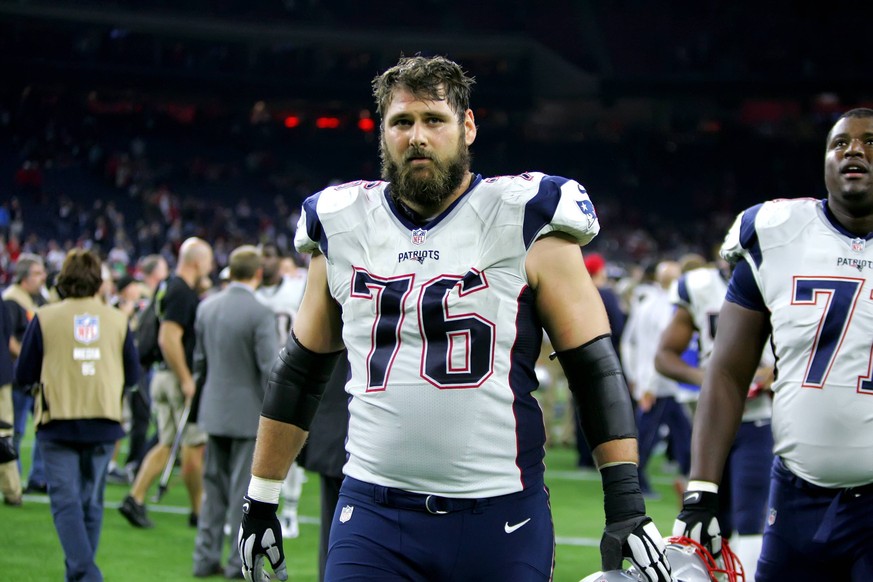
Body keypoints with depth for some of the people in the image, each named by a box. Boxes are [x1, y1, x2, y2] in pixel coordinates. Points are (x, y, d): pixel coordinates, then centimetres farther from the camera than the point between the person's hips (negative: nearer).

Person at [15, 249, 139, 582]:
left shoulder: (45, 319, -5)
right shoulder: (117, 320, 2)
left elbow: (23, 375, -1)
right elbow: (132, 375, 7)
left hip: (58, 423, -2)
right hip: (104, 424, 3)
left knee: (66, 500, -2)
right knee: (91, 501, 13)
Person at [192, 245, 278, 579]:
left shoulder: (206, 308, 3)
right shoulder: (260, 314, -17)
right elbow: (271, 370, -17)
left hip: (214, 411, 6)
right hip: (248, 413, -6)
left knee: (214, 487, 14)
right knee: (245, 490, 1)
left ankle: (206, 557, 17)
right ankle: (240, 561, 6)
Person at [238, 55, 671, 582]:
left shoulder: (523, 226, -1)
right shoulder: (345, 230, 9)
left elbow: (596, 370, -2)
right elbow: (299, 371, 19)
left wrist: (628, 510, -10)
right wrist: (260, 502, 19)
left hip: (500, 518, -2)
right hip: (373, 513, 2)